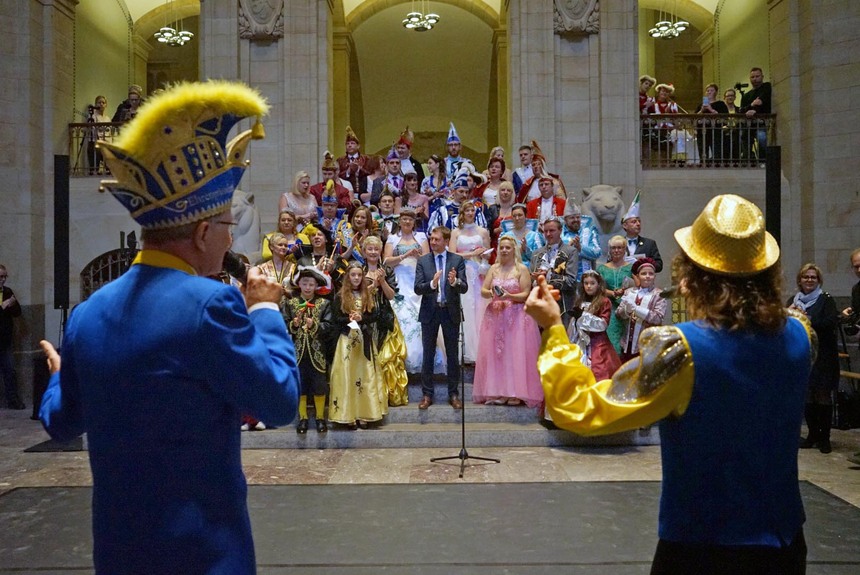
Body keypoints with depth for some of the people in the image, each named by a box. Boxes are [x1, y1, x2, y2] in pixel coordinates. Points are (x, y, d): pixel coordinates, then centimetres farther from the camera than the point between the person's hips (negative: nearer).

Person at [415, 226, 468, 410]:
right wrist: (432, 283, -27)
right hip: (430, 312, 1)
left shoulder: (457, 260, -1)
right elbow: (417, 288, -8)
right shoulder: (423, 261, 1)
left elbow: (464, 288, -9)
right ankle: (427, 394, 17)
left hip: (450, 312, -1)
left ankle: (453, 394, 19)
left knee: (453, 355, 8)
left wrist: (455, 282, -30)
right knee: (428, 355, 7)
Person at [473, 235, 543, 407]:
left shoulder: (522, 269, 0)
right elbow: (483, 291, 5)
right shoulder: (493, 268, 11)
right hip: (495, 316, 4)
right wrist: (491, 293, -17)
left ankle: (516, 393, 0)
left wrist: (509, 296, -21)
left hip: (517, 317, -4)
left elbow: (526, 295, -6)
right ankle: (497, 392, 7)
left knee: (515, 353, -5)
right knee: (494, 354, 2)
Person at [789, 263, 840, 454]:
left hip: (822, 356, -4)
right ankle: (813, 435, 18)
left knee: (823, 396, 0)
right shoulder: (793, 301, 11)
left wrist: (807, 319, -20)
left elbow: (832, 323, -15)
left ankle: (824, 438, 8)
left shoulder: (826, 299, -1)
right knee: (806, 396, 7)